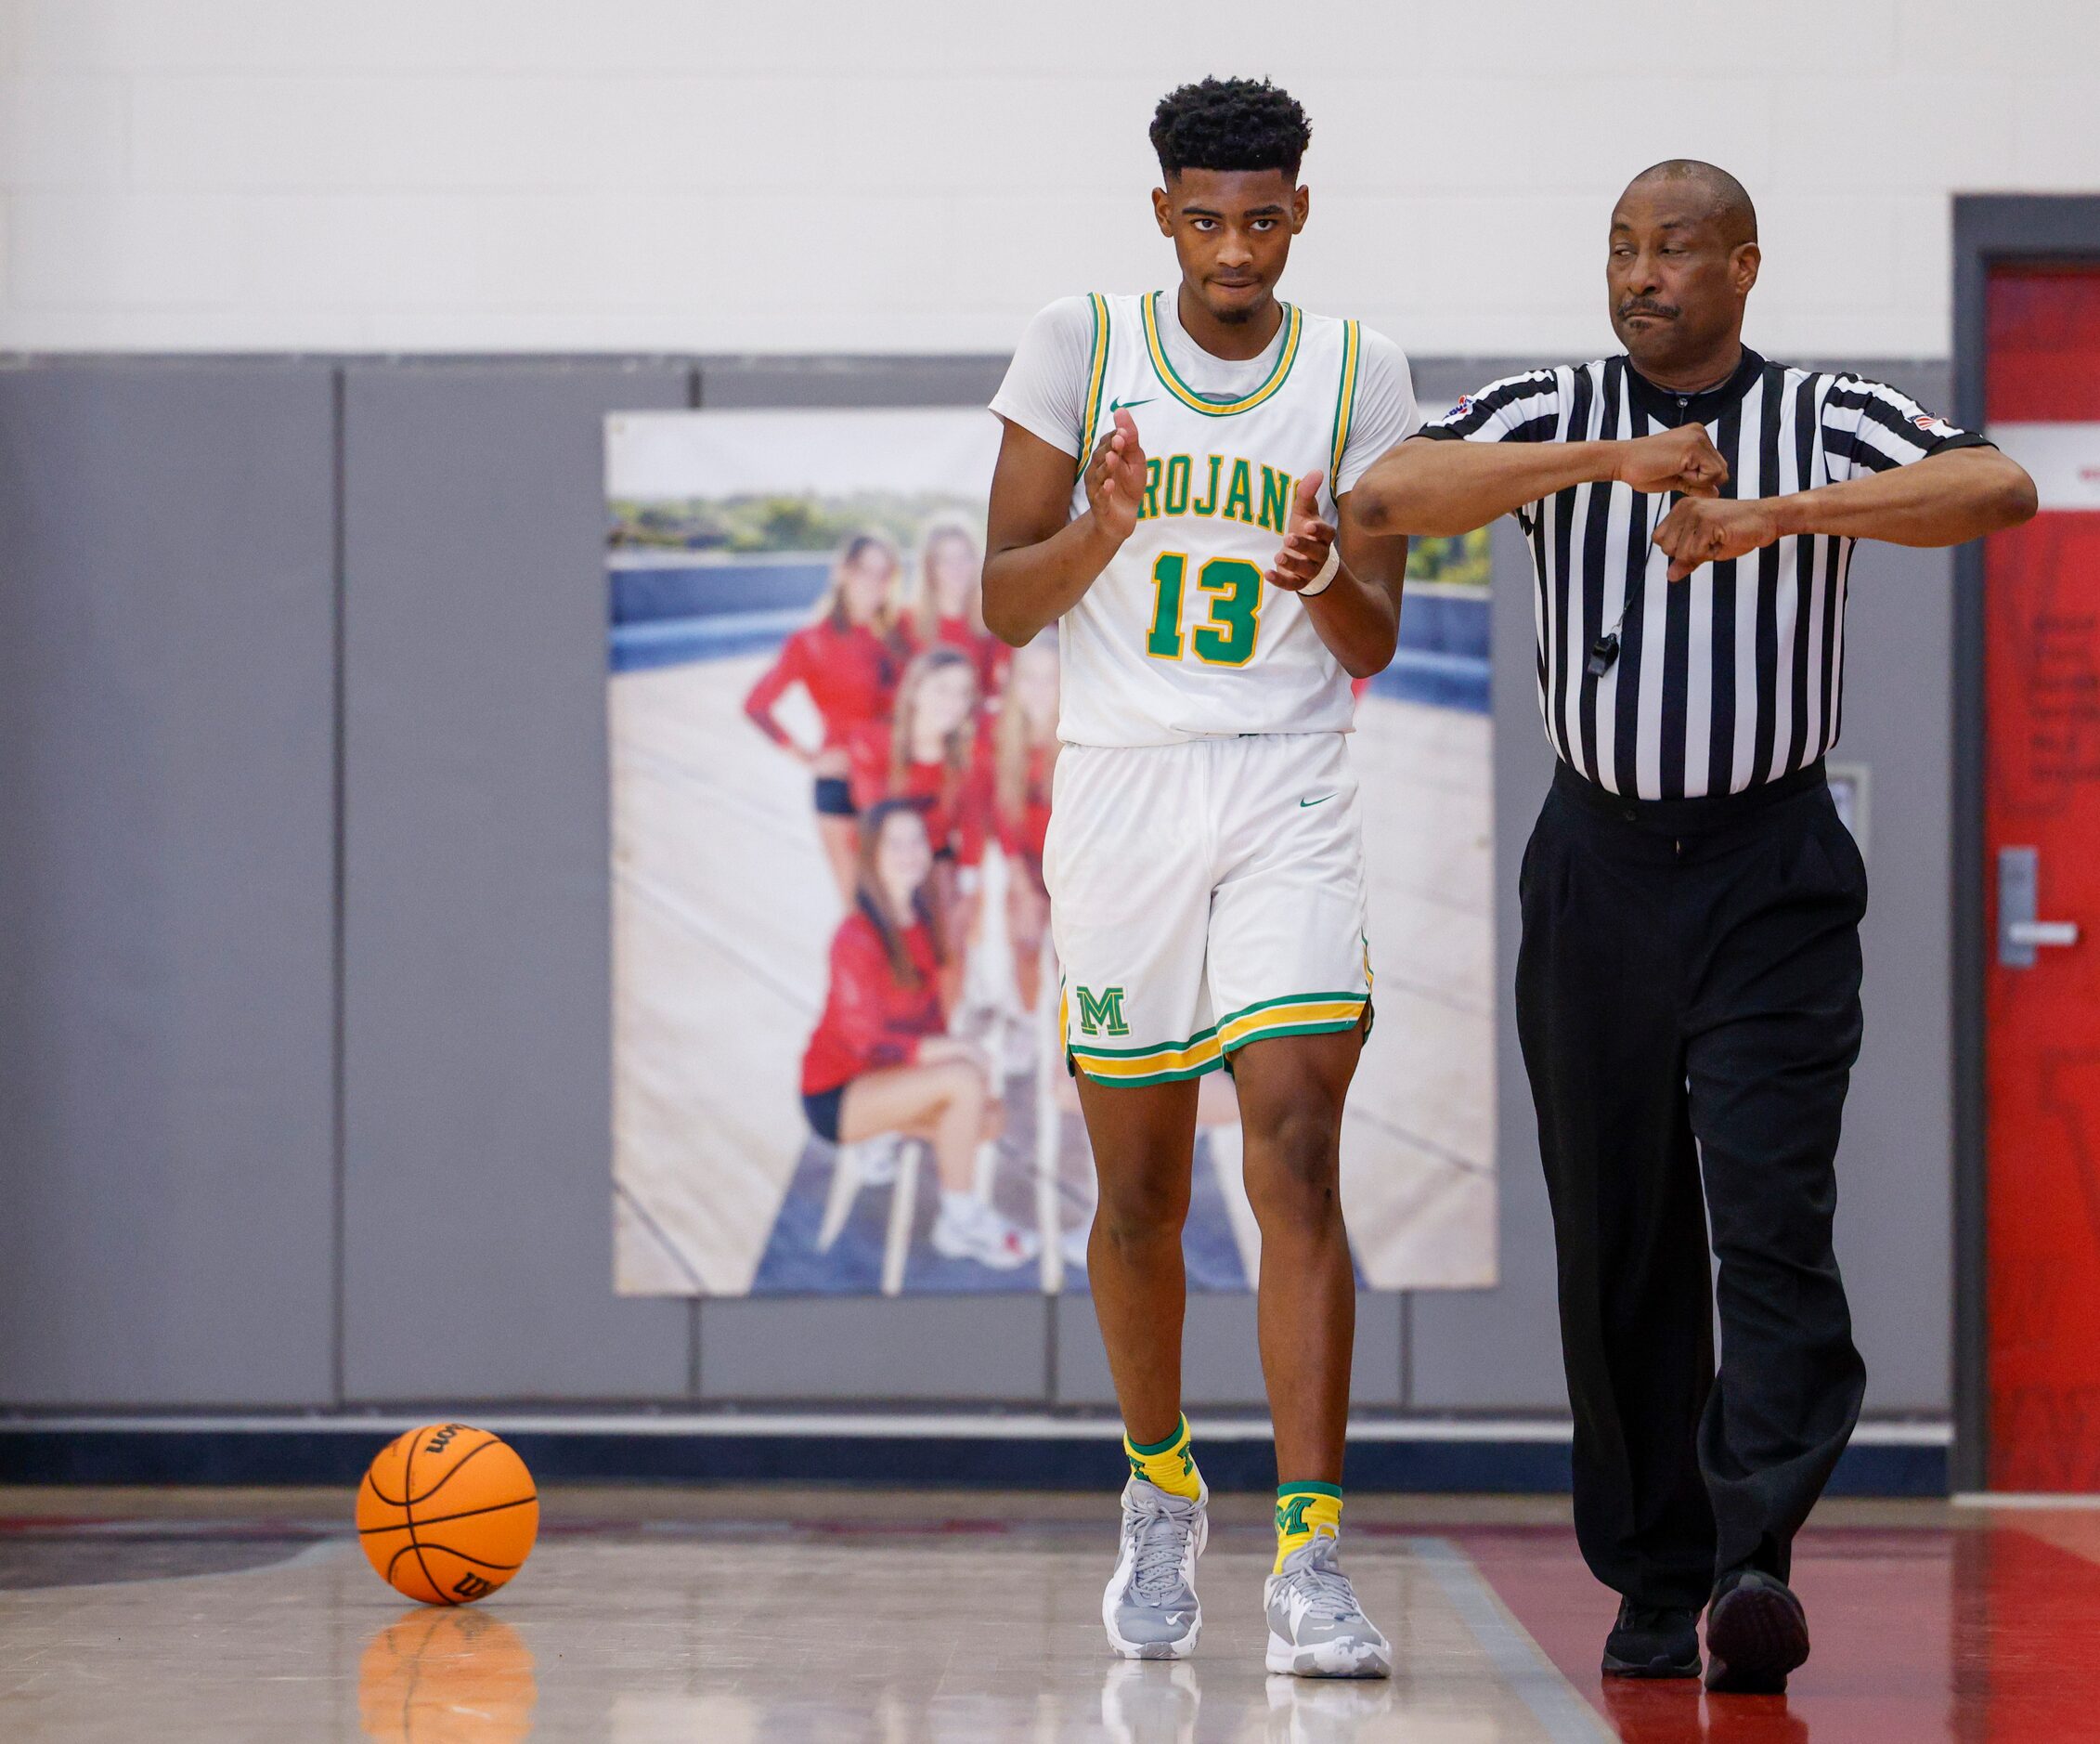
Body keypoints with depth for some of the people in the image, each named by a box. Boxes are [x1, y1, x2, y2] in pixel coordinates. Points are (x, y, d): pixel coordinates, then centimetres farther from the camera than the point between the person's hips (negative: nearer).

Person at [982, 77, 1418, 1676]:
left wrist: (1324, 576, -19)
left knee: (1297, 1152, -16)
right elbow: (1004, 605, 2)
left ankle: (1309, 1558, -19)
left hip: (1289, 797, -1)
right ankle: (1162, 1494, 32)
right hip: (1118, 789, 1)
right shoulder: (1078, 347, 2)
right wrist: (1103, 529, -18)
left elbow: (1376, 642, 4)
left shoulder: (1357, 374, 4)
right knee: (1140, 1189, 8)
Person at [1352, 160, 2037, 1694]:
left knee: (1772, 1222, -14)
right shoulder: (1557, 418, 5)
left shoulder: (1828, 421, 1)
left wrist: (1774, 513, -28)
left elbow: (1998, 490, -18)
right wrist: (1616, 460, -24)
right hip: (1600, 864, 2)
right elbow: (1390, 497, -13)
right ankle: (1656, 1586, 12)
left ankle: (1757, 1554, -19)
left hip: (1773, 873, -2)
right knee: (1618, 1249, 4)